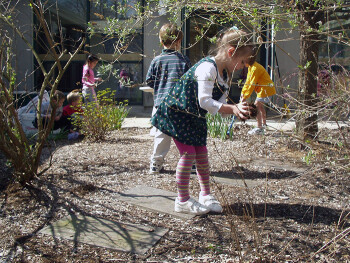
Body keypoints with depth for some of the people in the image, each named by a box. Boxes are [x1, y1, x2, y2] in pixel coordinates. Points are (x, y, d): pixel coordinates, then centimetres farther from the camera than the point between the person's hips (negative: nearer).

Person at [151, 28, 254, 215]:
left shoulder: (223, 77, 6)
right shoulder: (208, 67, -24)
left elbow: (218, 106, 2)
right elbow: (204, 101, -32)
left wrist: (237, 109, -15)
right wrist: (232, 109, -31)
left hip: (194, 117, 9)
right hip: (176, 112, -9)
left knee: (202, 154, 9)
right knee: (189, 154, -9)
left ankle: (205, 194, 26)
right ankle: (182, 200, 4)